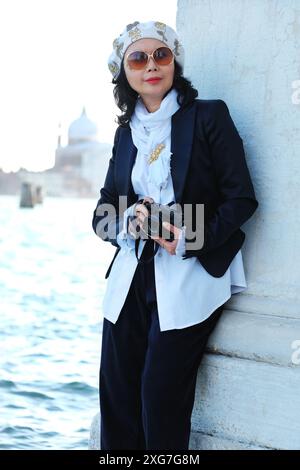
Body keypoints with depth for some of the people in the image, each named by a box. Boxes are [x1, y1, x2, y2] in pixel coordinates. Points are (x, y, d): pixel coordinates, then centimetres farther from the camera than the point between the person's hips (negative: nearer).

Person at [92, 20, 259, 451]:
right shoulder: (126, 132, 13)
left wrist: (192, 239, -18)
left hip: (189, 279, -5)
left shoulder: (209, 116, -2)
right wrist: (129, 220, -11)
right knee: (116, 396, 4)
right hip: (132, 277, 5)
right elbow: (103, 214, 12)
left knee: (162, 398, -6)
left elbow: (241, 199, -6)